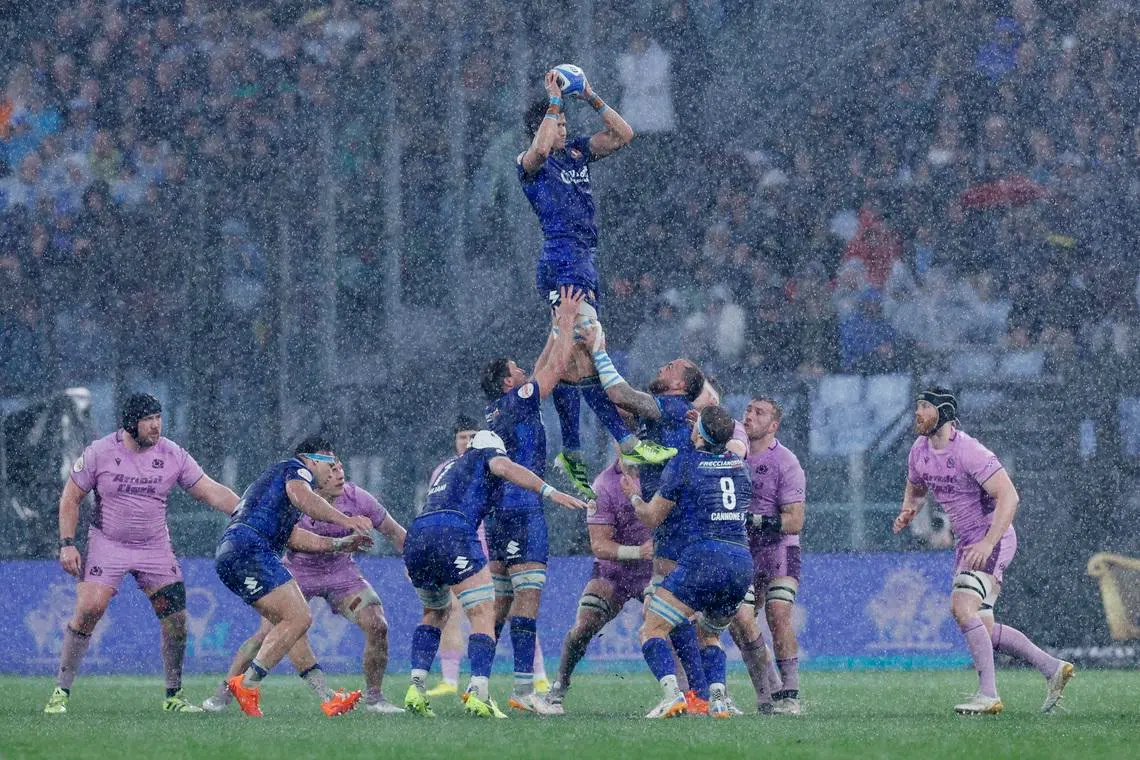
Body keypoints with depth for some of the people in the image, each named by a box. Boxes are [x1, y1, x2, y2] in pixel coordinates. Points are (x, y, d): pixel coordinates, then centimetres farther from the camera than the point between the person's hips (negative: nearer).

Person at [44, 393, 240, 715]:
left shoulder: (173, 455, -5)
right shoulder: (100, 453, -9)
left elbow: (211, 491, -4)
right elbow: (71, 498, -2)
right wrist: (67, 544, -10)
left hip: (155, 548, 3)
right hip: (107, 545, -3)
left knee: (176, 617, -3)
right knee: (89, 609, -18)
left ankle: (174, 697, 13)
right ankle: (61, 692, -9)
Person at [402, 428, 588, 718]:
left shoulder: (446, 469, 37)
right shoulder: (488, 455, 18)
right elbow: (504, 467, -3)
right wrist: (549, 492, -12)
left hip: (415, 538, 7)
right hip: (452, 536, -7)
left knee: (435, 613, 28)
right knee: (483, 615, -6)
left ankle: (417, 687, 12)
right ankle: (478, 691, -26)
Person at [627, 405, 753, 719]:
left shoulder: (684, 463, 1)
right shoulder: (738, 463, 15)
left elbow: (652, 517, 9)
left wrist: (634, 496, 30)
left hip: (704, 556, -6)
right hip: (743, 562, 6)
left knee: (652, 629, 0)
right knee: (709, 634, 25)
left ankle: (672, 693, -23)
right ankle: (718, 699, 1)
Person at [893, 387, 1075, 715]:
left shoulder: (968, 452, -21)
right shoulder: (920, 451, 5)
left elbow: (1009, 496, -26)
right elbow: (915, 489, 25)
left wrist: (988, 543, -35)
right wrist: (908, 511, 1)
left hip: (994, 540, -9)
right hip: (967, 544, 9)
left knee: (962, 607, -25)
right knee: (982, 629, 9)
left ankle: (988, 694, -24)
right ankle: (1052, 668, 20)